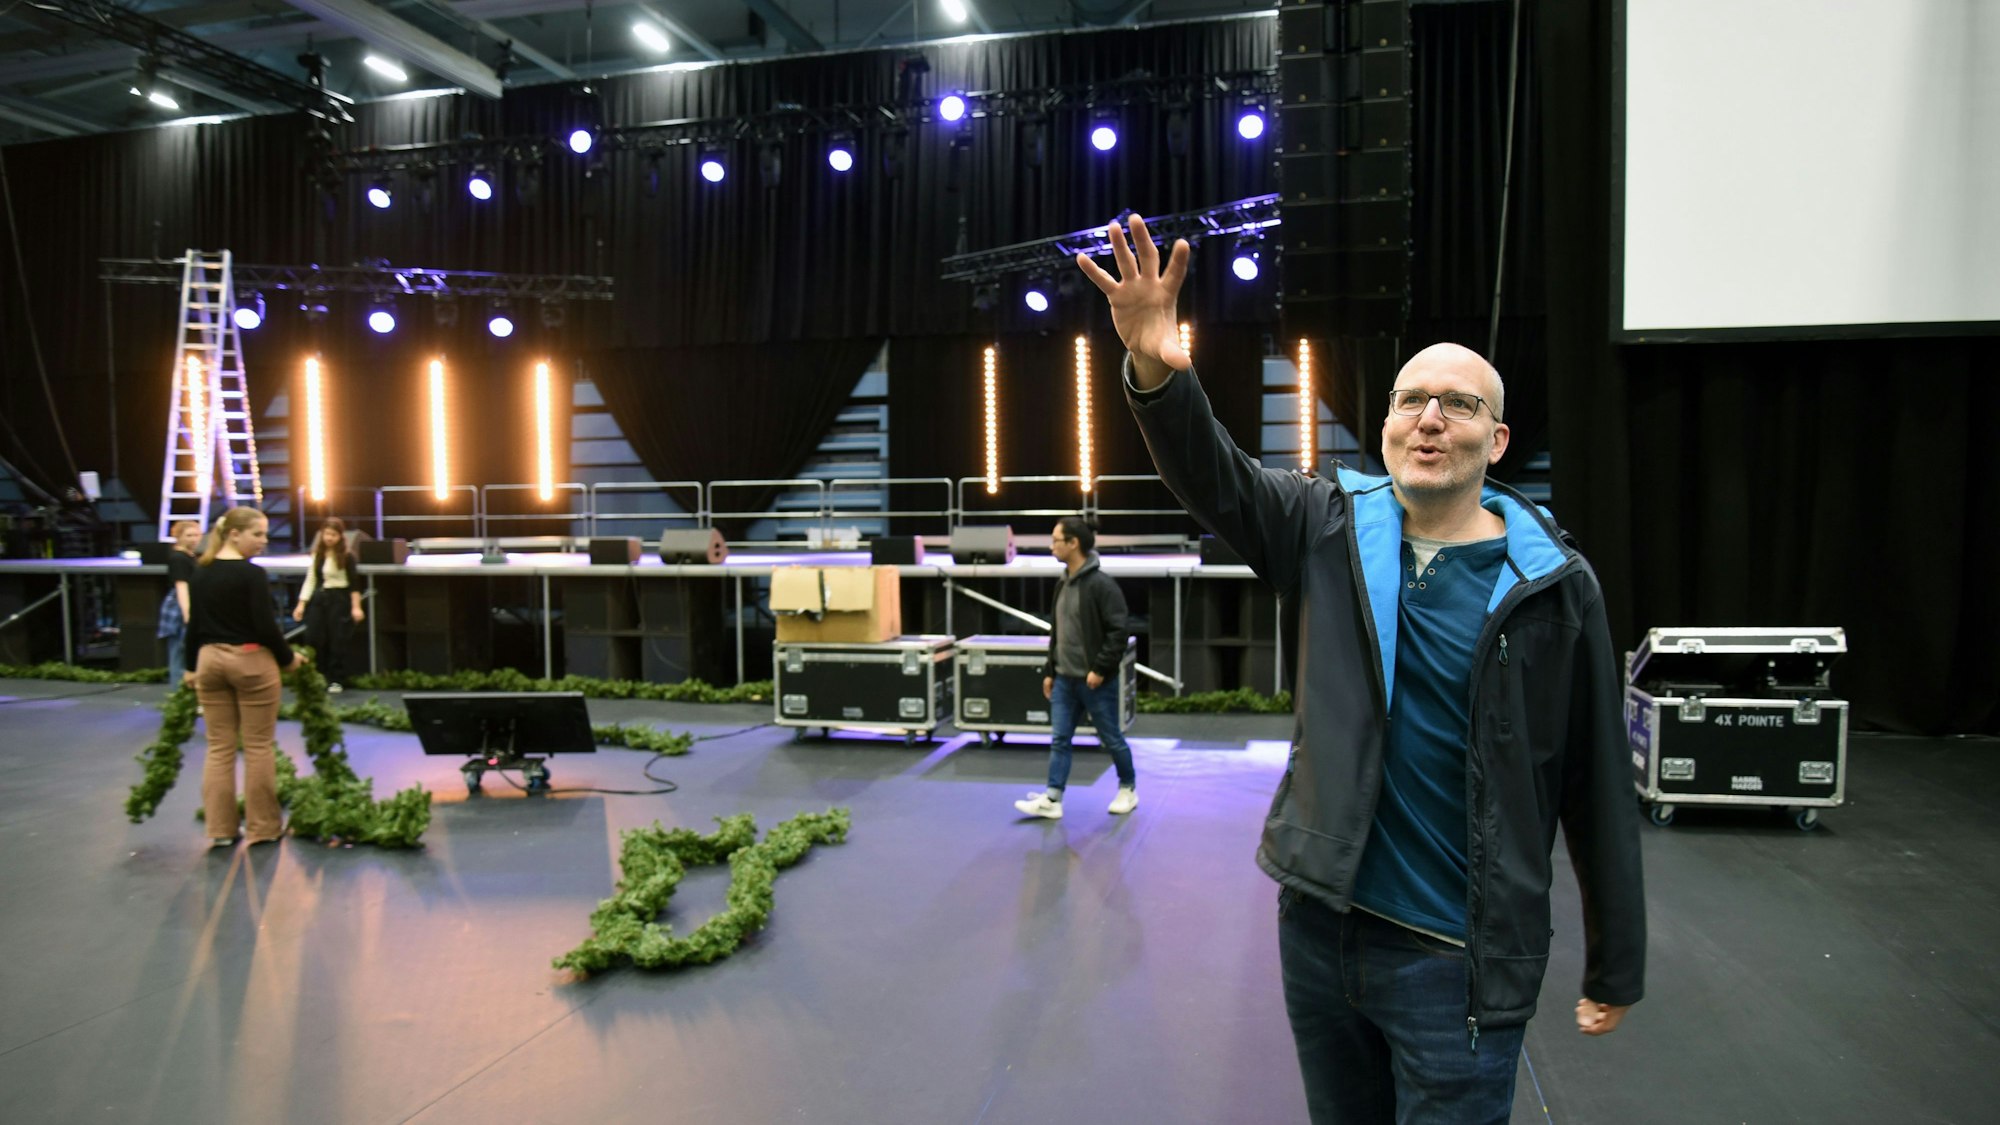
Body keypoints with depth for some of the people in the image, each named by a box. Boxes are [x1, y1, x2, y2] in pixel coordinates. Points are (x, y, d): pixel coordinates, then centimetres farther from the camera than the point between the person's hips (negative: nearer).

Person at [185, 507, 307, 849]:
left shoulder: (200, 574, 6)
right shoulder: (252, 574, -14)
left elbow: (194, 625, 10)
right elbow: (265, 626, -17)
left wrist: (194, 667, 20)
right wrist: (288, 657, -2)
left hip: (210, 661, 6)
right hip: (251, 662, -6)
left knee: (219, 747, 10)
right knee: (259, 746, 3)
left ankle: (219, 829, 13)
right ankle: (263, 827, 10)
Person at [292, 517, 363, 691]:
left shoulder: (346, 556, -7)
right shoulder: (317, 554, 8)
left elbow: (354, 583, -9)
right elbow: (311, 580, 11)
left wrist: (356, 607, -15)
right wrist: (301, 603, 6)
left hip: (339, 599, -5)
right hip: (319, 599, 5)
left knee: (337, 641, 0)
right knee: (313, 639, 2)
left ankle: (336, 680, 9)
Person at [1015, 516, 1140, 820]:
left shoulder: (1101, 584, -16)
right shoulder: (1064, 584, 10)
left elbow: (1119, 631, -19)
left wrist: (1100, 669, -20)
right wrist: (1049, 671, 15)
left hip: (1095, 681, -7)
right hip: (1065, 679, 7)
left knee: (1111, 739, 8)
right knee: (1059, 740, 3)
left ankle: (1128, 789, 27)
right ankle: (1052, 800, 4)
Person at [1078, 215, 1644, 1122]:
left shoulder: (1554, 586, -8)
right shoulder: (1333, 529, 0)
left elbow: (1598, 784, -5)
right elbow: (1213, 477, -14)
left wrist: (1615, 969, 1)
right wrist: (1157, 373, -35)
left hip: (1458, 958, -3)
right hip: (1321, 921, 3)